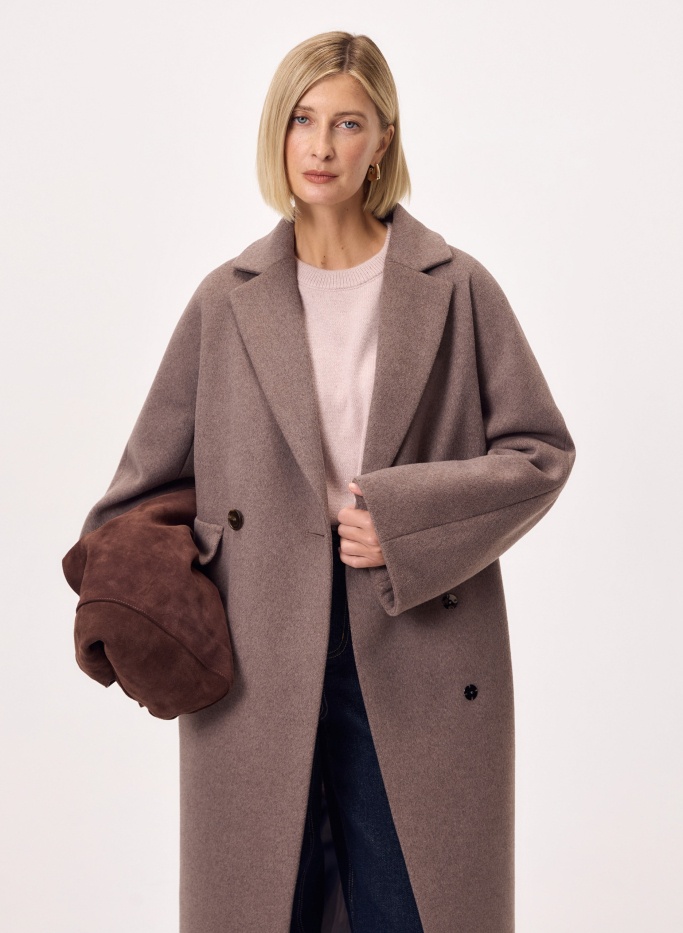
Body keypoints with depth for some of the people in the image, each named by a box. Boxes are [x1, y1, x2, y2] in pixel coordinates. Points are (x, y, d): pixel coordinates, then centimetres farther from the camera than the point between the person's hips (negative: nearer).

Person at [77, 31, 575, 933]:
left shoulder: (457, 289, 1)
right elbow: (150, 473, 12)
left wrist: (409, 519, -10)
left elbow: (541, 450, 1)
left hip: (416, 656, -1)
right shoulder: (227, 300, 5)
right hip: (258, 664, 1)